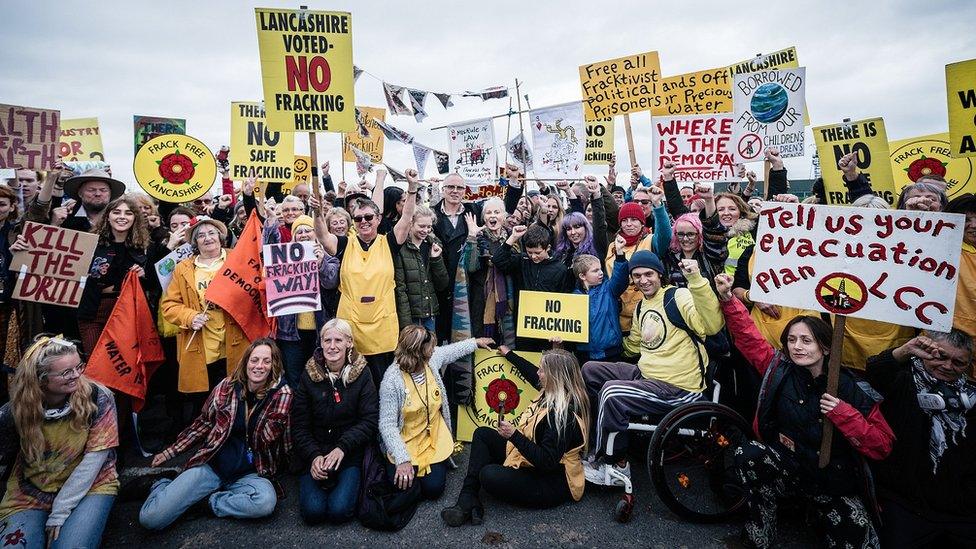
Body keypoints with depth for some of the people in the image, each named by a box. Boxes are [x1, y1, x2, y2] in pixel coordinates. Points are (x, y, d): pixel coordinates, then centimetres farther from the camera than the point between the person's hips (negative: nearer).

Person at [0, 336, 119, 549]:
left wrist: (60, 511, -14)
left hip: (89, 486, -2)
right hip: (31, 493, 2)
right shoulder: (18, 409, -11)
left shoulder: (98, 398, -17)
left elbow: (95, 457, -15)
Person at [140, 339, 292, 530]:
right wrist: (170, 452, 15)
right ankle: (163, 486, 22)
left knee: (266, 502, -35)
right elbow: (204, 423, 13)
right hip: (211, 464, 1)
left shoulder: (282, 393, -8)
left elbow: (269, 437, -12)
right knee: (150, 518, -13)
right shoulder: (228, 385, -1)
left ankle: (208, 501, -7)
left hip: (249, 473, -1)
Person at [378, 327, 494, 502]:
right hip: (405, 444, -3)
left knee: (434, 488, -10)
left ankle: (439, 463, 23)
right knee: (403, 488, -15)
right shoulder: (392, 379, -25)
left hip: (435, 440, 3)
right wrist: (402, 459, -33)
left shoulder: (432, 359, -9)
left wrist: (476, 342, 27)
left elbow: (453, 350, 15)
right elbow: (387, 424, -24)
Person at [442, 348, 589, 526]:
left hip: (552, 482, -10)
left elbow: (547, 462, -32)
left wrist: (514, 435, -31)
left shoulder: (563, 414, -30)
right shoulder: (554, 393, -3)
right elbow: (531, 373, 17)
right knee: (482, 434, 4)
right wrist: (509, 354, 29)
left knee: (489, 476, -31)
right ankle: (467, 501, -5)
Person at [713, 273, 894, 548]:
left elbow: (882, 446, -12)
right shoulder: (780, 367, -7)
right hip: (786, 463, 1)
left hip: (831, 479, -1)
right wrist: (727, 298, -17)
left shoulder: (851, 389, -12)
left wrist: (844, 415, -25)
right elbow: (747, 335, -6)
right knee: (747, 454, -29)